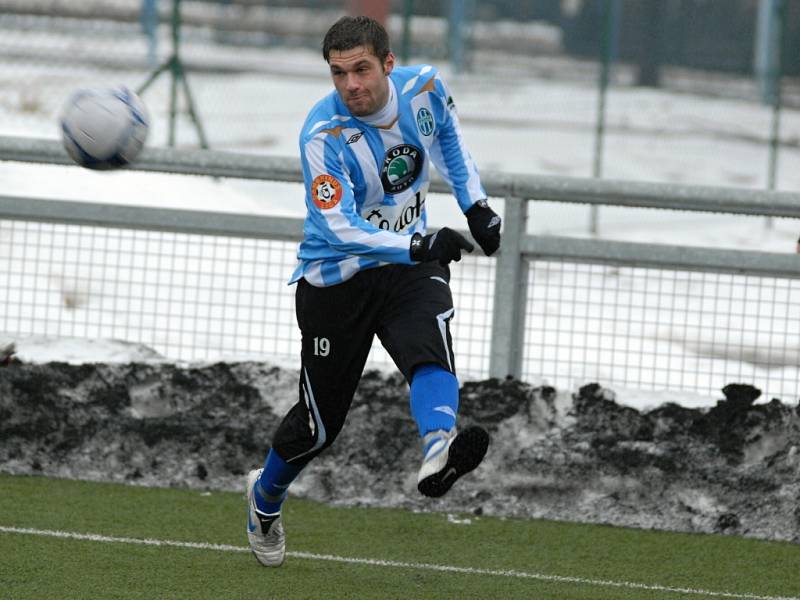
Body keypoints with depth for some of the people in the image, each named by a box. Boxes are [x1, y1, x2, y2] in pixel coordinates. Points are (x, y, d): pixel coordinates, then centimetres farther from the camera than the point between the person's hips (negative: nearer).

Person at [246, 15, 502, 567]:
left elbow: (448, 134, 16)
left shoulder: (424, 87, -10)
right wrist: (417, 245, -46)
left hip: (409, 268, 3)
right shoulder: (324, 136, -25)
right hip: (336, 278, -3)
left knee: (431, 352, -30)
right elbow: (341, 228, -32)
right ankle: (265, 499, 34)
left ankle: (438, 452, -56)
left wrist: (475, 204, 9)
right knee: (320, 422, 5)